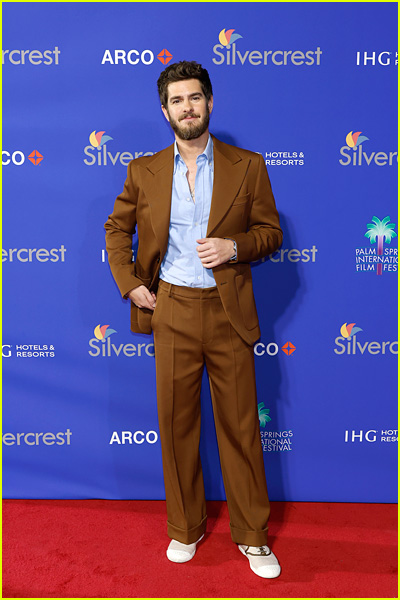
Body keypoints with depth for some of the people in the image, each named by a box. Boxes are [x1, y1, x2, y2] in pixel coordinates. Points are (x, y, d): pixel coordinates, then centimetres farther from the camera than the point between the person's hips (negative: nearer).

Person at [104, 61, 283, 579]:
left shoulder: (247, 166, 4)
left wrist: (235, 246, -13)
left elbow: (270, 230, 7)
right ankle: (184, 529, 30)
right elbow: (117, 227, 17)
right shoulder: (144, 171, 8)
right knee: (176, 423, 10)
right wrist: (129, 283, 4)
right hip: (171, 310, 2)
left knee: (240, 425, 6)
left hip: (229, 311, -1)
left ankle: (252, 536, 24)